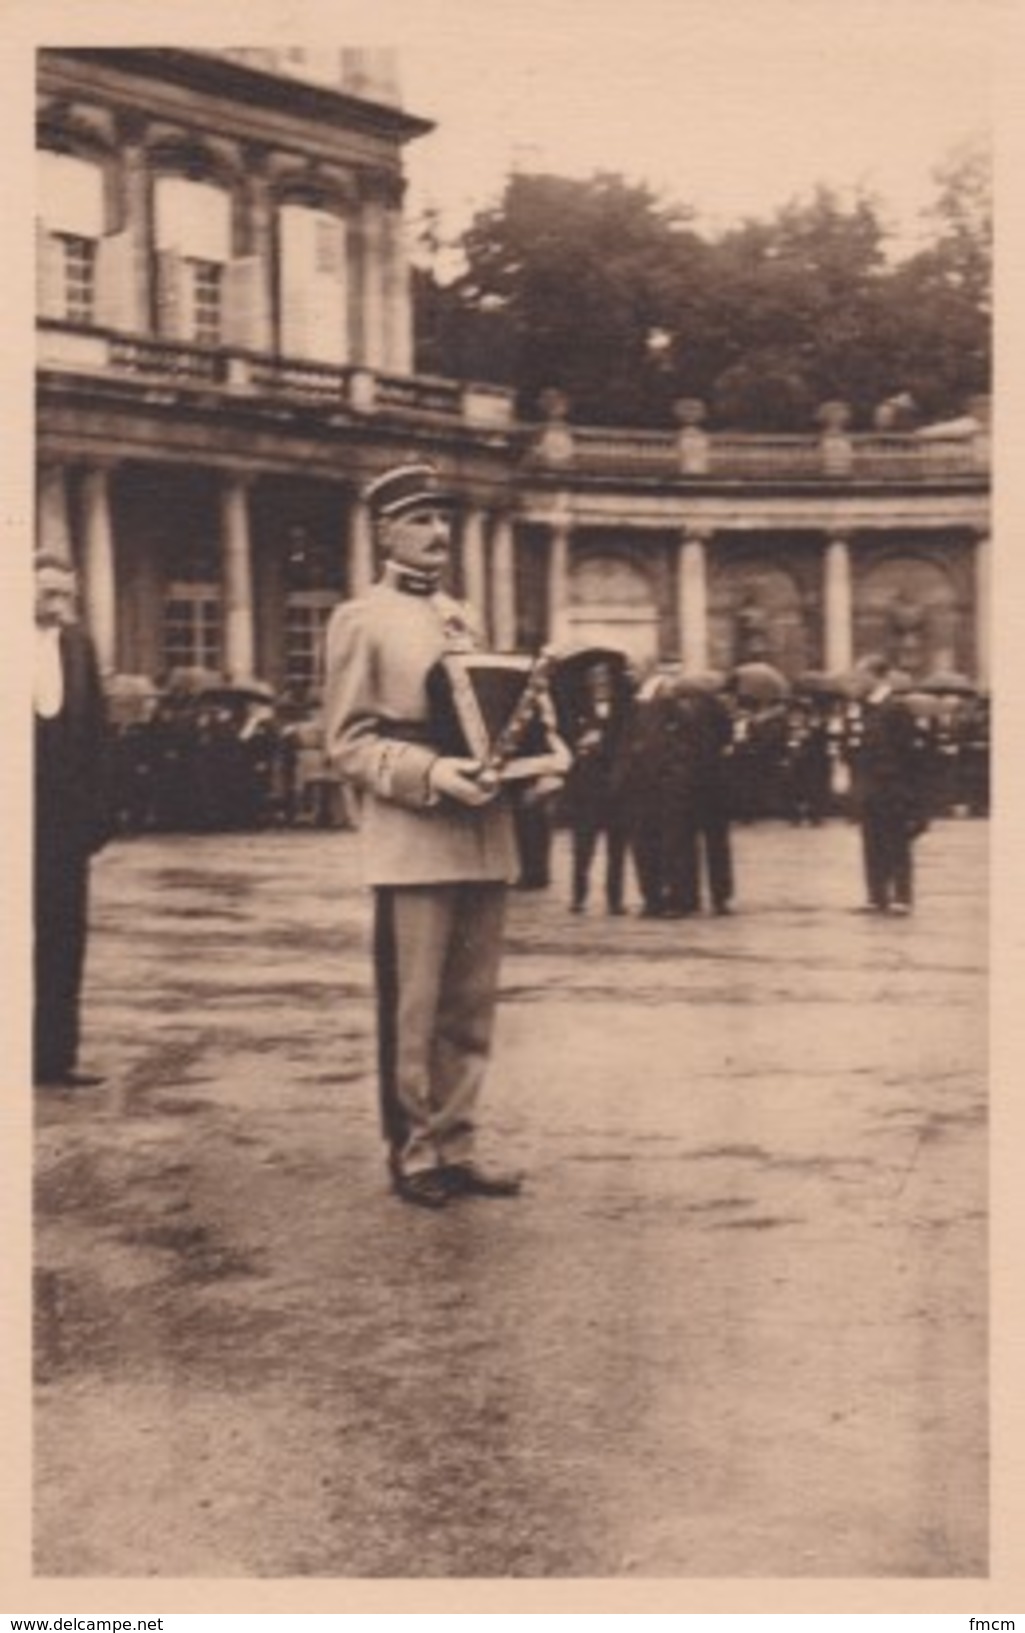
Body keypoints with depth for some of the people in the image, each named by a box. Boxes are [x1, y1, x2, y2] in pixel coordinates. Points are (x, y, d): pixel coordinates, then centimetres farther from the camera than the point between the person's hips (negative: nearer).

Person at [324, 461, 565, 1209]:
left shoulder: (463, 619, 18)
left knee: (472, 1005, 10)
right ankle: (414, 1153, 11)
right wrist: (429, 773, -20)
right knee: (415, 1011, -1)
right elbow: (347, 741, -7)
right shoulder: (360, 620, -2)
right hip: (413, 842, -6)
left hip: (486, 838, 7)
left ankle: (455, 1144, 19)